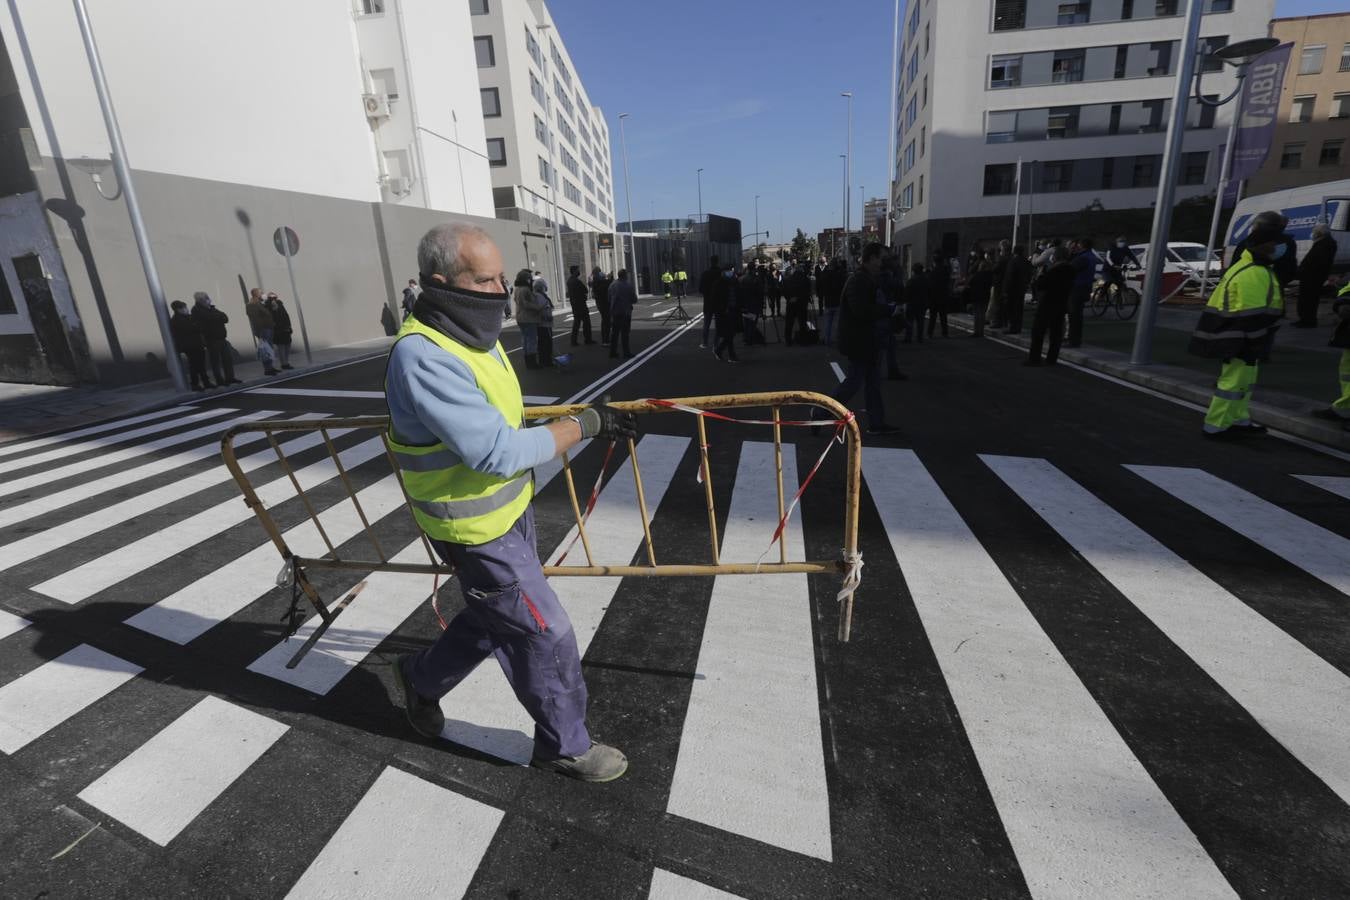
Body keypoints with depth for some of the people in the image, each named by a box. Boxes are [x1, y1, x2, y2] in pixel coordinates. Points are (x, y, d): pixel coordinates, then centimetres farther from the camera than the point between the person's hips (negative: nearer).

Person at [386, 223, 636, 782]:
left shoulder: (472, 332, 1)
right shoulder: (423, 358, -29)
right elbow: (498, 452, -33)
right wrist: (585, 424, -26)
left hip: (510, 506, 9)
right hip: (479, 531, -9)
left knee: (497, 617, 25)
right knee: (545, 634, 4)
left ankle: (421, 678, 50)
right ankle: (565, 745, 29)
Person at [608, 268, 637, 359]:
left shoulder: (612, 285, 6)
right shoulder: (629, 285, -8)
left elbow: (609, 299, 9)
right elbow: (634, 300, -6)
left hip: (614, 312, 4)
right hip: (625, 312, -4)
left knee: (614, 333, 11)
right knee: (625, 333, 0)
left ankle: (613, 352, 12)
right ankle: (626, 353, 1)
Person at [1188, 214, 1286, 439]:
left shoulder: (1255, 269, 15)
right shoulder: (1253, 275, -21)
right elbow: (1251, 318, -24)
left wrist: (1258, 347, 25)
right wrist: (1255, 349, -20)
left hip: (1241, 339, 11)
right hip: (1242, 342, -11)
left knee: (1243, 381, 18)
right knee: (1234, 382, -5)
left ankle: (1239, 421, 29)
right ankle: (1215, 426, 1)